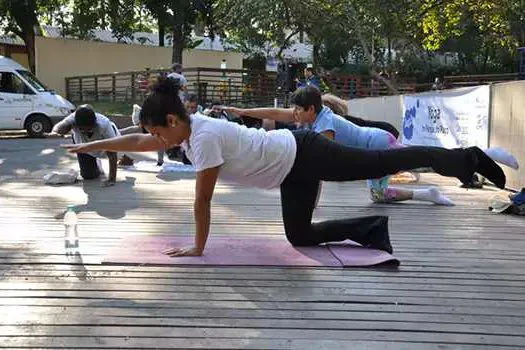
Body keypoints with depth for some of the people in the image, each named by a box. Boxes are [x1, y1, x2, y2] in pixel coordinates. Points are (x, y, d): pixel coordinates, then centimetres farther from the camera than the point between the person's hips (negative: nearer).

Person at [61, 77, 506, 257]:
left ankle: (466, 158, 14)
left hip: (303, 156, -9)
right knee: (300, 236, 13)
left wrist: (197, 247, -10)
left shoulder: (204, 137, -26)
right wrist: (87, 146, 20)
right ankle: (371, 228, 19)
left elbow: (202, 201, -21)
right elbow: (133, 141, 13)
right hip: (291, 166, 9)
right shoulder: (185, 128, 1)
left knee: (382, 163, 0)